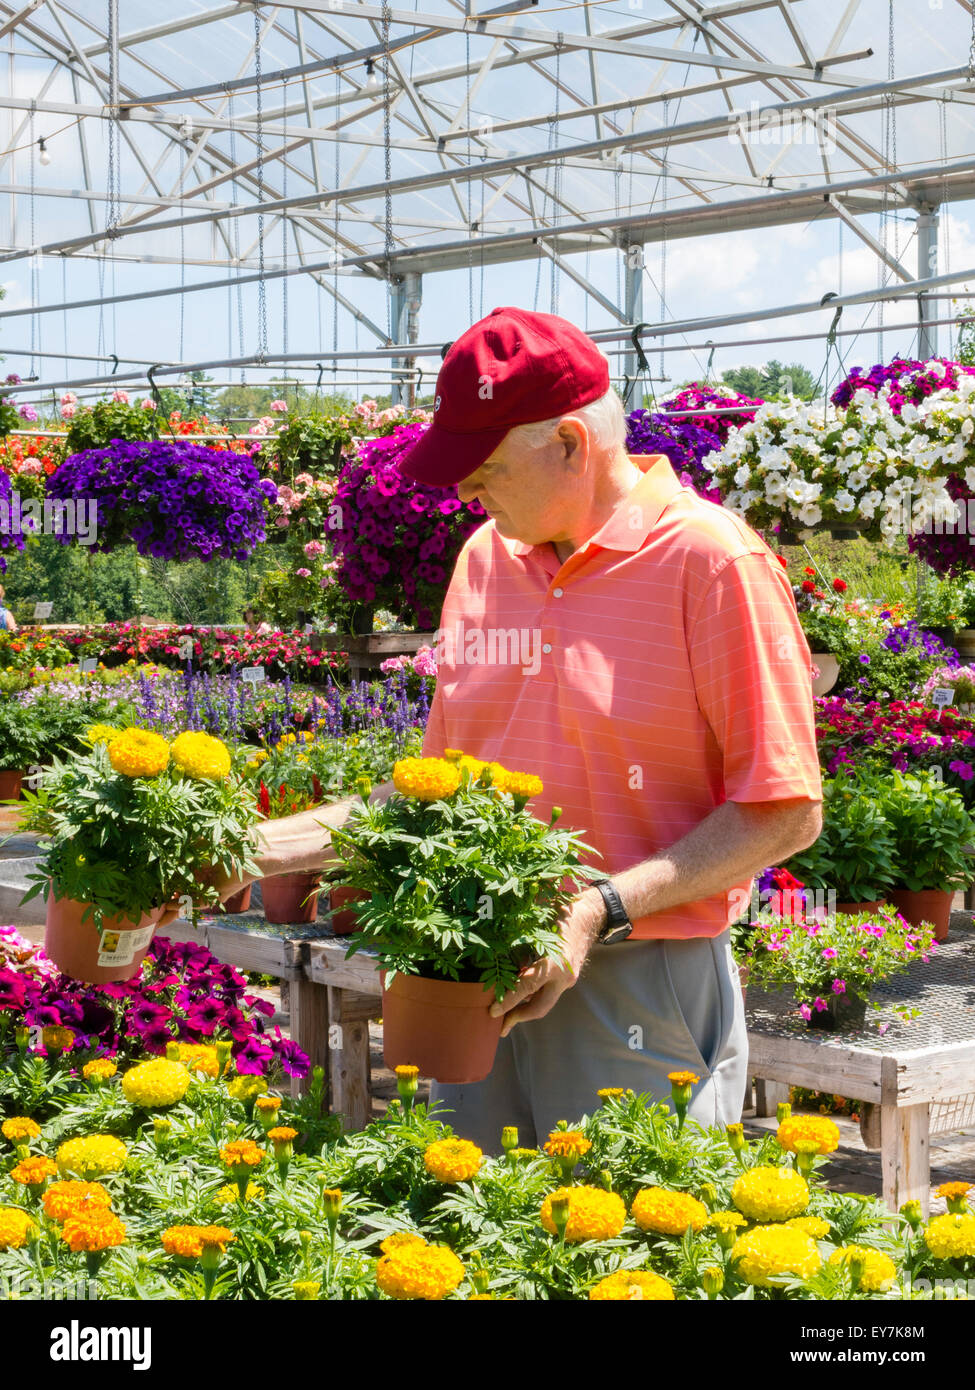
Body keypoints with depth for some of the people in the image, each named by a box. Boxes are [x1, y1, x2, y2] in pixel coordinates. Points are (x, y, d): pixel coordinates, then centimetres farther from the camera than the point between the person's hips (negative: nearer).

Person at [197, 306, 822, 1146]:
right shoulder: (485, 557, 10)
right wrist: (263, 848, 9)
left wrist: (601, 912, -18)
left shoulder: (711, 561, -10)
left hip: (639, 988, -6)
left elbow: (785, 812, -11)